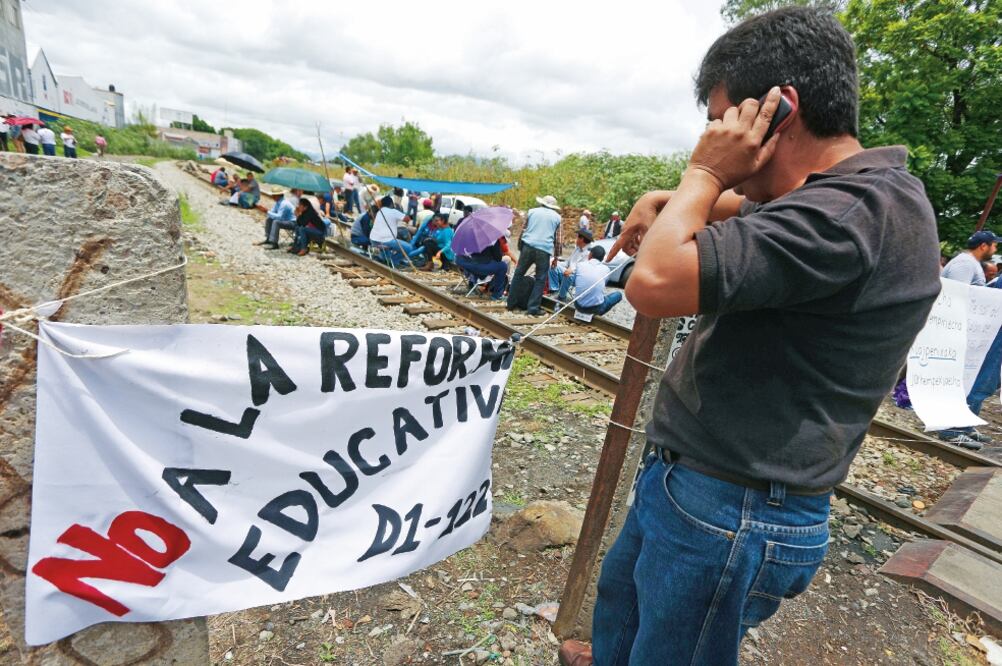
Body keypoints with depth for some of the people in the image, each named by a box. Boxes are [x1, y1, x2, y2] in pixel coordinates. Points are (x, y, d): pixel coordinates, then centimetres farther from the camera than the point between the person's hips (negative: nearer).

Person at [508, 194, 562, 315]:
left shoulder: (532, 211, 15)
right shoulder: (557, 217, 14)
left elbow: (523, 230, 13)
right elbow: (557, 239, 13)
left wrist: (520, 248, 21)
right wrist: (556, 257, 19)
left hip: (528, 246, 1)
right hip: (545, 250, -1)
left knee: (518, 274, 12)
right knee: (540, 280, 5)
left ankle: (511, 303, 15)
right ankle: (533, 308, 1)